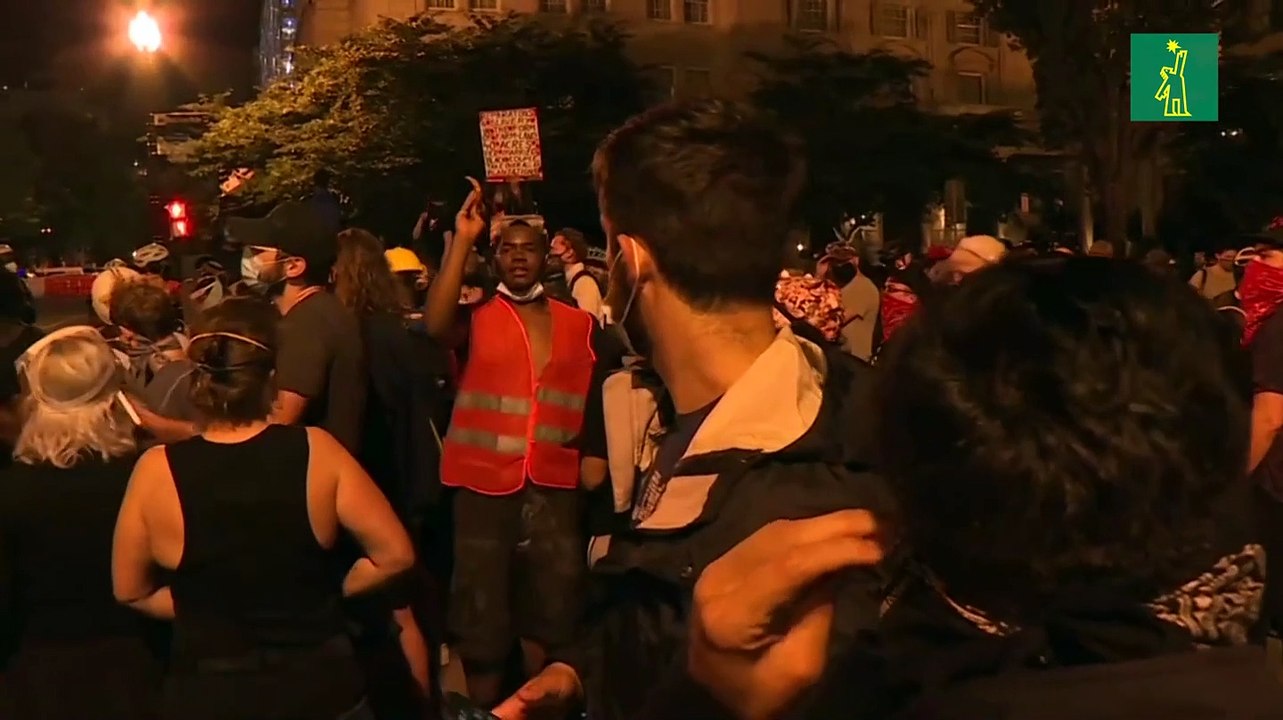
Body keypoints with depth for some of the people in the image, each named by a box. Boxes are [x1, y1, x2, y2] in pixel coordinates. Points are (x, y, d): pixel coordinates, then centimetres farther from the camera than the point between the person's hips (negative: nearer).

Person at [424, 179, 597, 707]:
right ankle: (484, 708, 26)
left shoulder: (579, 323, 7)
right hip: (484, 480, -2)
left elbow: (592, 398, 14)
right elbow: (435, 324, -25)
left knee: (550, 612, 13)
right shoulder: (477, 316, -3)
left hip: (553, 483, 3)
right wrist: (463, 238, -24)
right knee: (482, 613, 10)